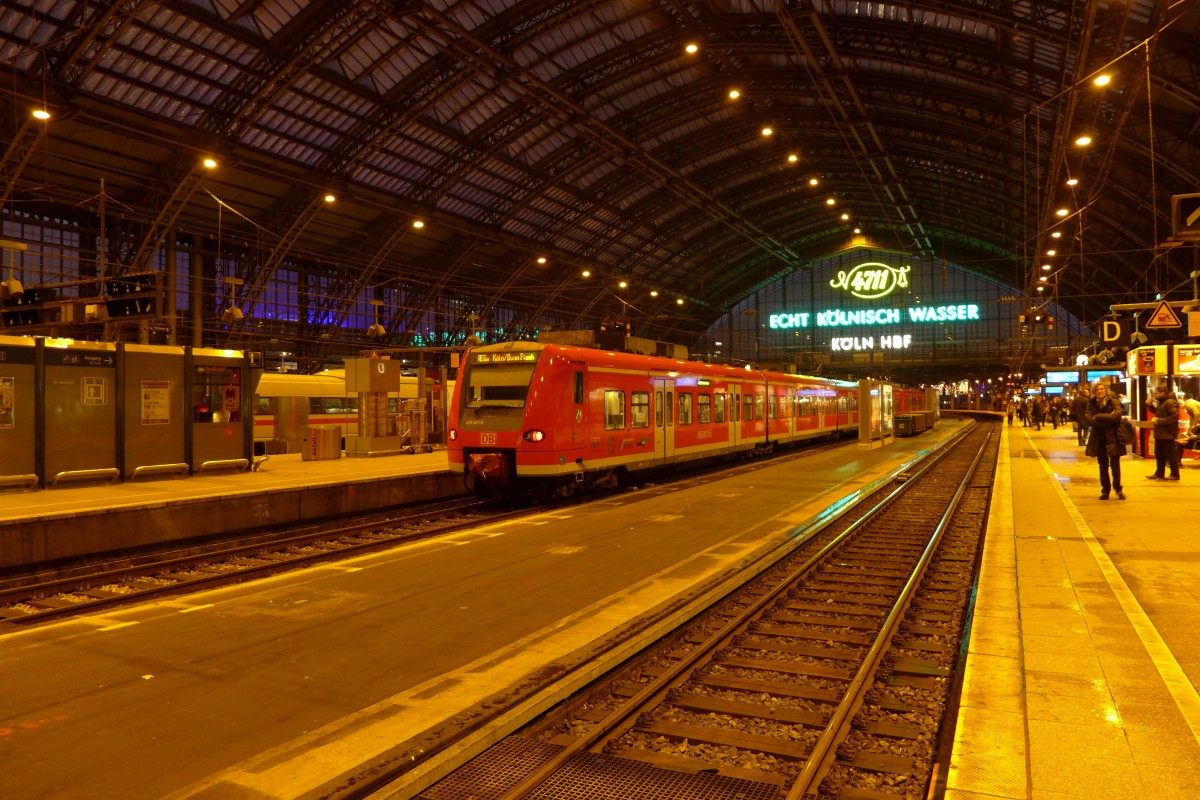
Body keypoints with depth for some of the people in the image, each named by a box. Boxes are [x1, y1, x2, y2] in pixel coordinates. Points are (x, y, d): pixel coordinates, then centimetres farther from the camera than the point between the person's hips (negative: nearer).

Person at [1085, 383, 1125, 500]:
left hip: (1113, 437, -2)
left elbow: (1117, 414, -20)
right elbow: (1088, 418, -11)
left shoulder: (1113, 401, -3)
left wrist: (1099, 417, -17)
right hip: (1098, 438, 2)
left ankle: (1118, 489, 15)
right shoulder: (1091, 404, 4)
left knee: (1115, 464, -1)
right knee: (1103, 465, 8)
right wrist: (1107, 420, -18)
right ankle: (1105, 490, 16)